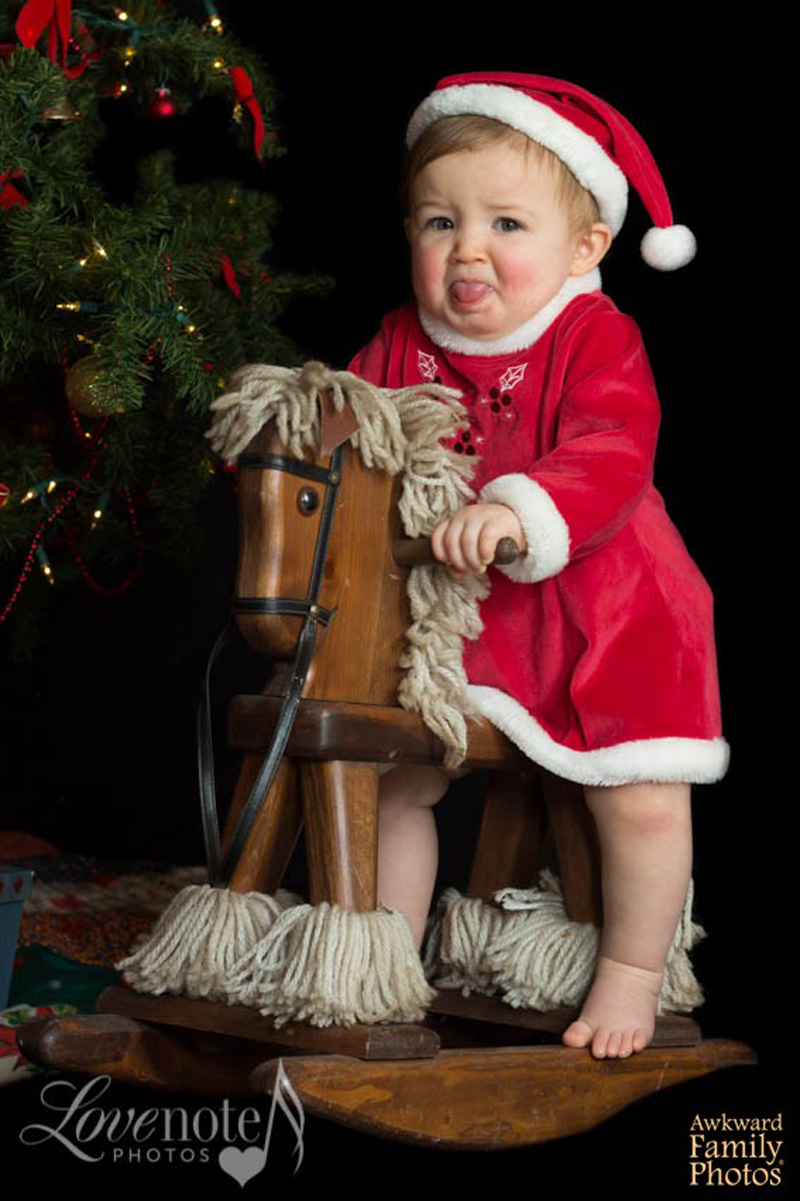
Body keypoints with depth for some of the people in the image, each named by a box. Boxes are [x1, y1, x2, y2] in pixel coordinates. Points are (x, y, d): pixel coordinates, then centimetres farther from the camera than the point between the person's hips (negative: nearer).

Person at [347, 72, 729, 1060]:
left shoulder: (597, 340, -15)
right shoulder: (402, 343, 0)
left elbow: (612, 458, -29)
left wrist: (521, 511, -46)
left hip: (595, 615, -4)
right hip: (444, 611, 4)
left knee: (642, 800, -6)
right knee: (394, 781, 8)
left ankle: (631, 976, 20)